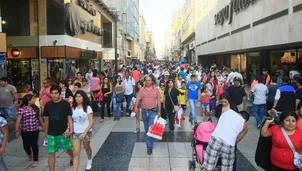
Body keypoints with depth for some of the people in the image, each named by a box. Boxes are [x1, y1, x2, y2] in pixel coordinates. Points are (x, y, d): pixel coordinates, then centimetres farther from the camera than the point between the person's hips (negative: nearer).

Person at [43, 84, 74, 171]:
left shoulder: (65, 104, -10)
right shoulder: (48, 105, 0)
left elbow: (69, 117, -8)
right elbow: (46, 119, 9)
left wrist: (70, 129, -17)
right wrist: (46, 131, 12)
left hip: (63, 133, -2)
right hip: (51, 134, 2)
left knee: (68, 149, 17)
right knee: (51, 154, 4)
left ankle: (72, 158, 49)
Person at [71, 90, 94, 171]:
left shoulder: (88, 108, -13)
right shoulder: (73, 108, -2)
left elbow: (91, 122, -15)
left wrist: (84, 133, -24)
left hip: (86, 132, -1)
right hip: (75, 133, 2)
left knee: (87, 148, 23)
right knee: (76, 153, -4)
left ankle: (89, 161, 52)